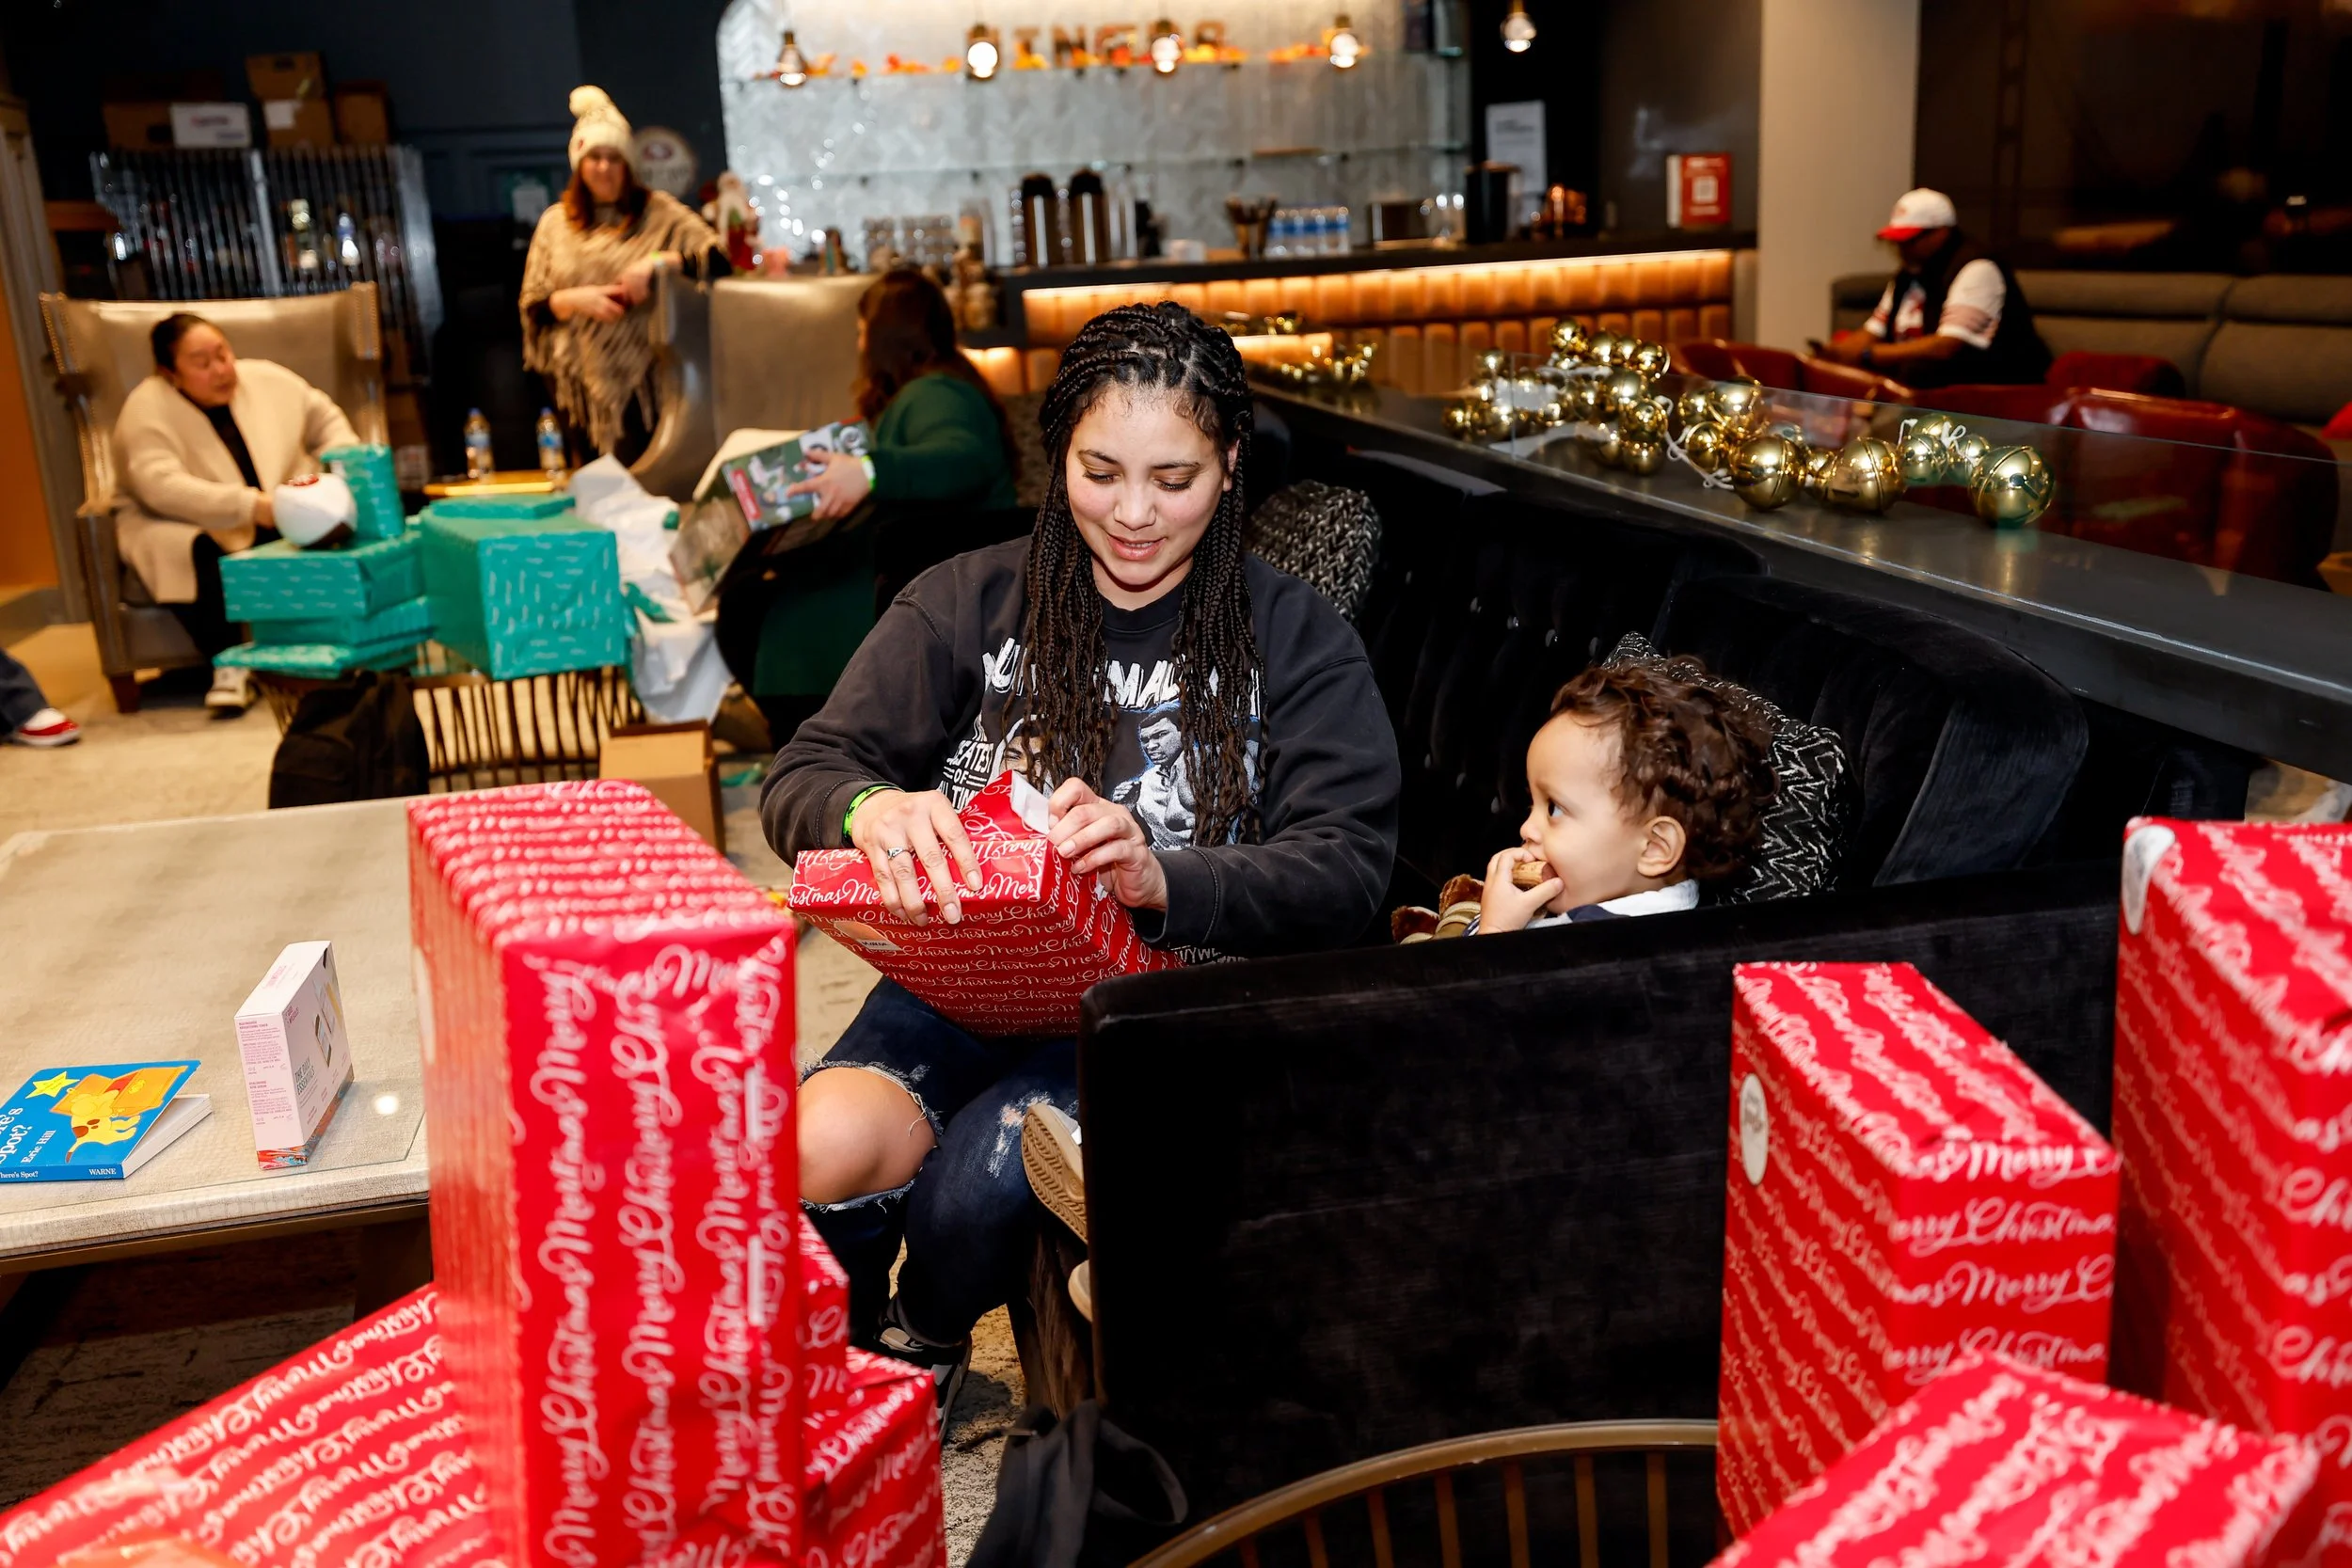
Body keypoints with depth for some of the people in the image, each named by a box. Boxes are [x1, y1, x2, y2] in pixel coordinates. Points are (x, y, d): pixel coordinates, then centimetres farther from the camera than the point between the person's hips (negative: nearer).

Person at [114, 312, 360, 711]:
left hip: (283, 519, 3)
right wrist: (249, 505, -36)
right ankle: (228, 664, -25)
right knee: (198, 553, -37)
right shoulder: (147, 409, -12)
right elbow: (161, 486, -26)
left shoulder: (268, 380, 1)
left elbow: (326, 422, 14)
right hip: (186, 526, -3)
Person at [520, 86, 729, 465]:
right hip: (580, 383, 3)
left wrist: (658, 262, -19)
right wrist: (577, 299, -10)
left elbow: (717, 260, -7)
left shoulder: (658, 212, 5)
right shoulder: (555, 222, 11)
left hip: (642, 379, -2)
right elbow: (533, 306, 8)